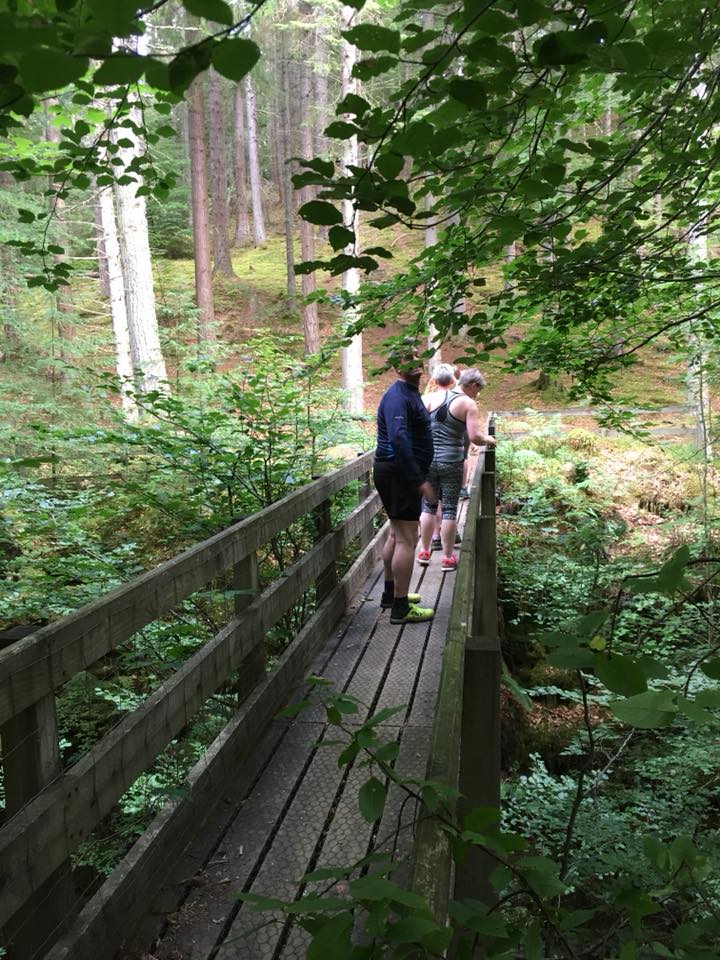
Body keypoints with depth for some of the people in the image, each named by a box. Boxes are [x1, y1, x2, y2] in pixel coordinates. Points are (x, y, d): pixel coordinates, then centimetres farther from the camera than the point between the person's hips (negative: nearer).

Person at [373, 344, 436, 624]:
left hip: (396, 474, 11)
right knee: (406, 540, -8)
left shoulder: (410, 393, 16)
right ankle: (401, 608, -2)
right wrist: (419, 480, -31)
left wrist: (417, 476, 23)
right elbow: (399, 439, -30)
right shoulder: (398, 396, -18)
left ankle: (390, 593, 32)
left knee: (396, 535, 19)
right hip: (398, 474, -11)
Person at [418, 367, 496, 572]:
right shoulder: (468, 403, -7)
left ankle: (424, 552, 23)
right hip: (451, 462, -3)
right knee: (450, 509, 6)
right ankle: (447, 558, 12)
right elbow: (475, 437, -15)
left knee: (429, 505, 16)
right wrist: (488, 439, 5)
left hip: (428, 459, 4)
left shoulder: (431, 398, 4)